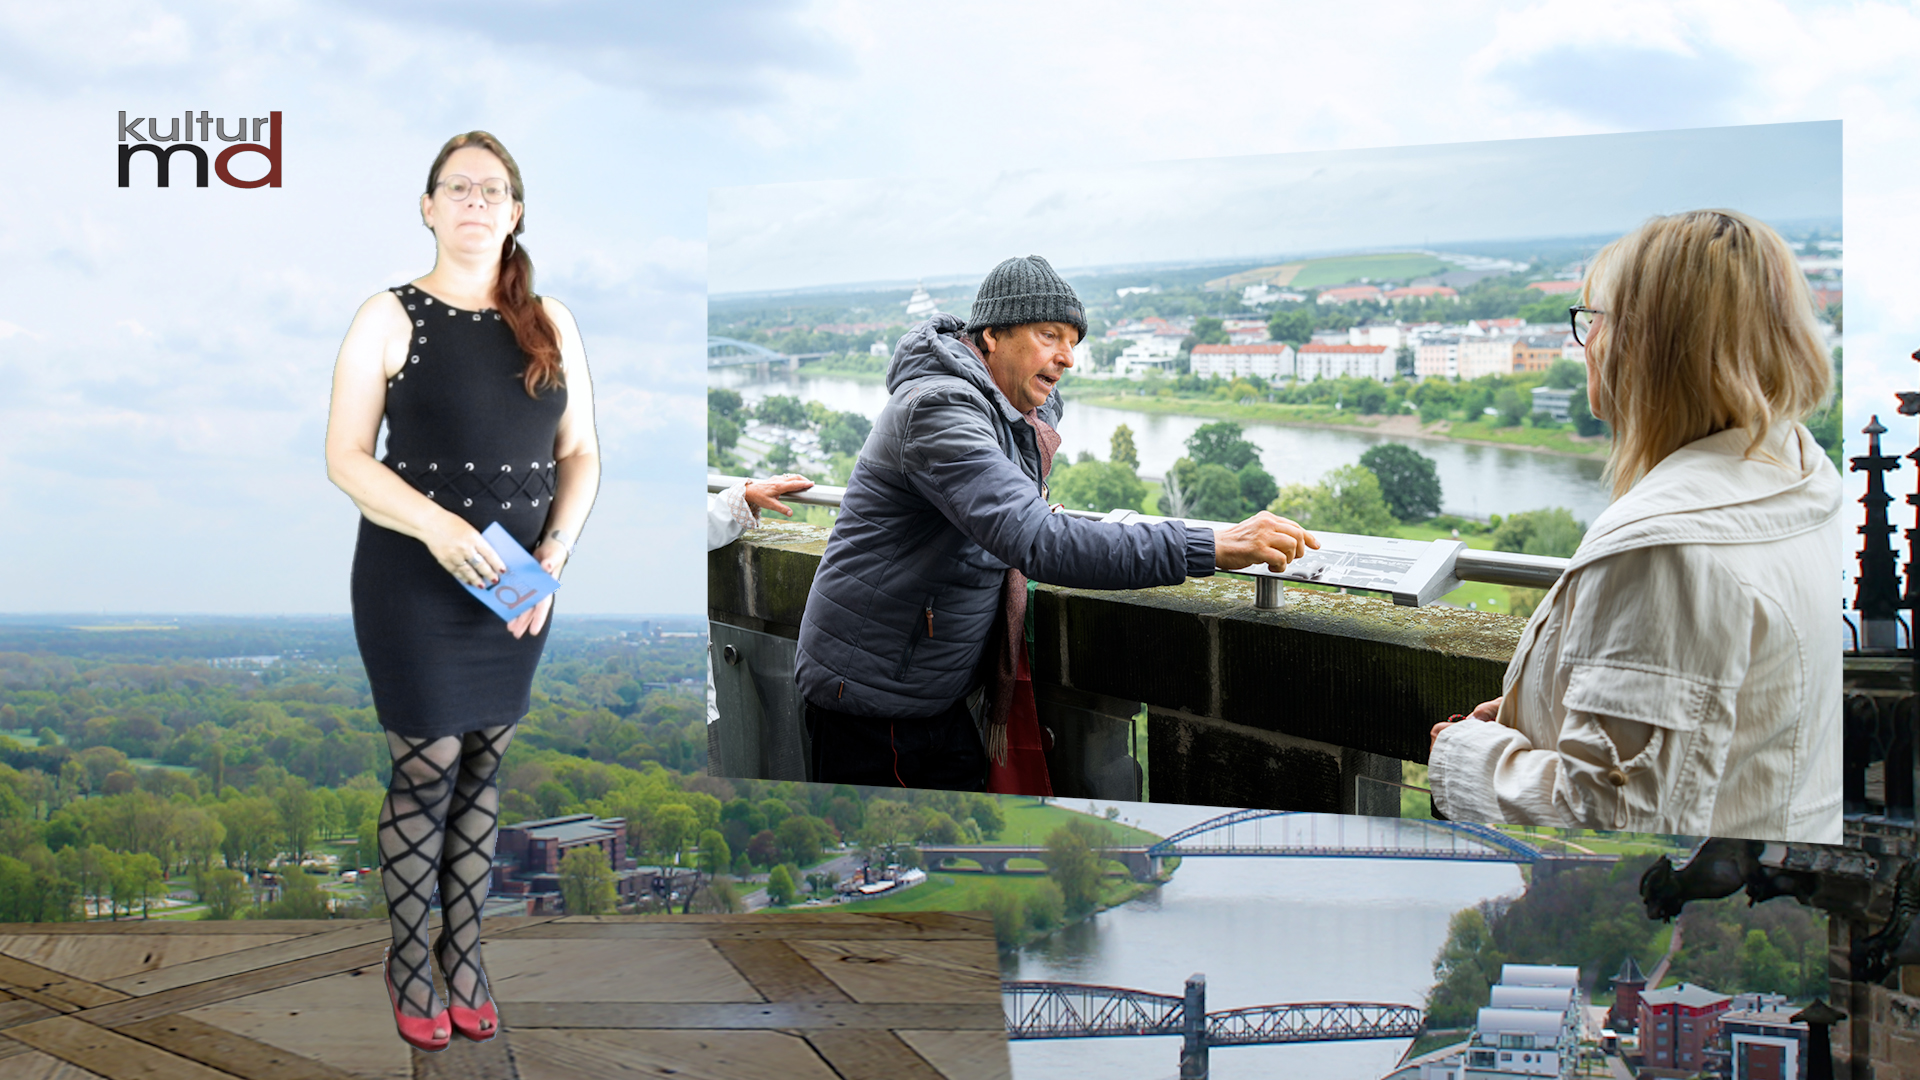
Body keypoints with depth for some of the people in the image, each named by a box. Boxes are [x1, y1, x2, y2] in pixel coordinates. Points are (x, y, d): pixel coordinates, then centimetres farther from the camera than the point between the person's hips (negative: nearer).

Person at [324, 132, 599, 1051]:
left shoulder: (551, 326, 6)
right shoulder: (389, 319, -5)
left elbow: (581, 454, 7)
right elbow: (345, 458, -8)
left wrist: (554, 555, -9)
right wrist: (437, 526, -23)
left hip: (520, 589, 3)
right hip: (413, 585, -3)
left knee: (483, 768, 10)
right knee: (427, 768, 0)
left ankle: (463, 953, 24)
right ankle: (409, 961, 17)